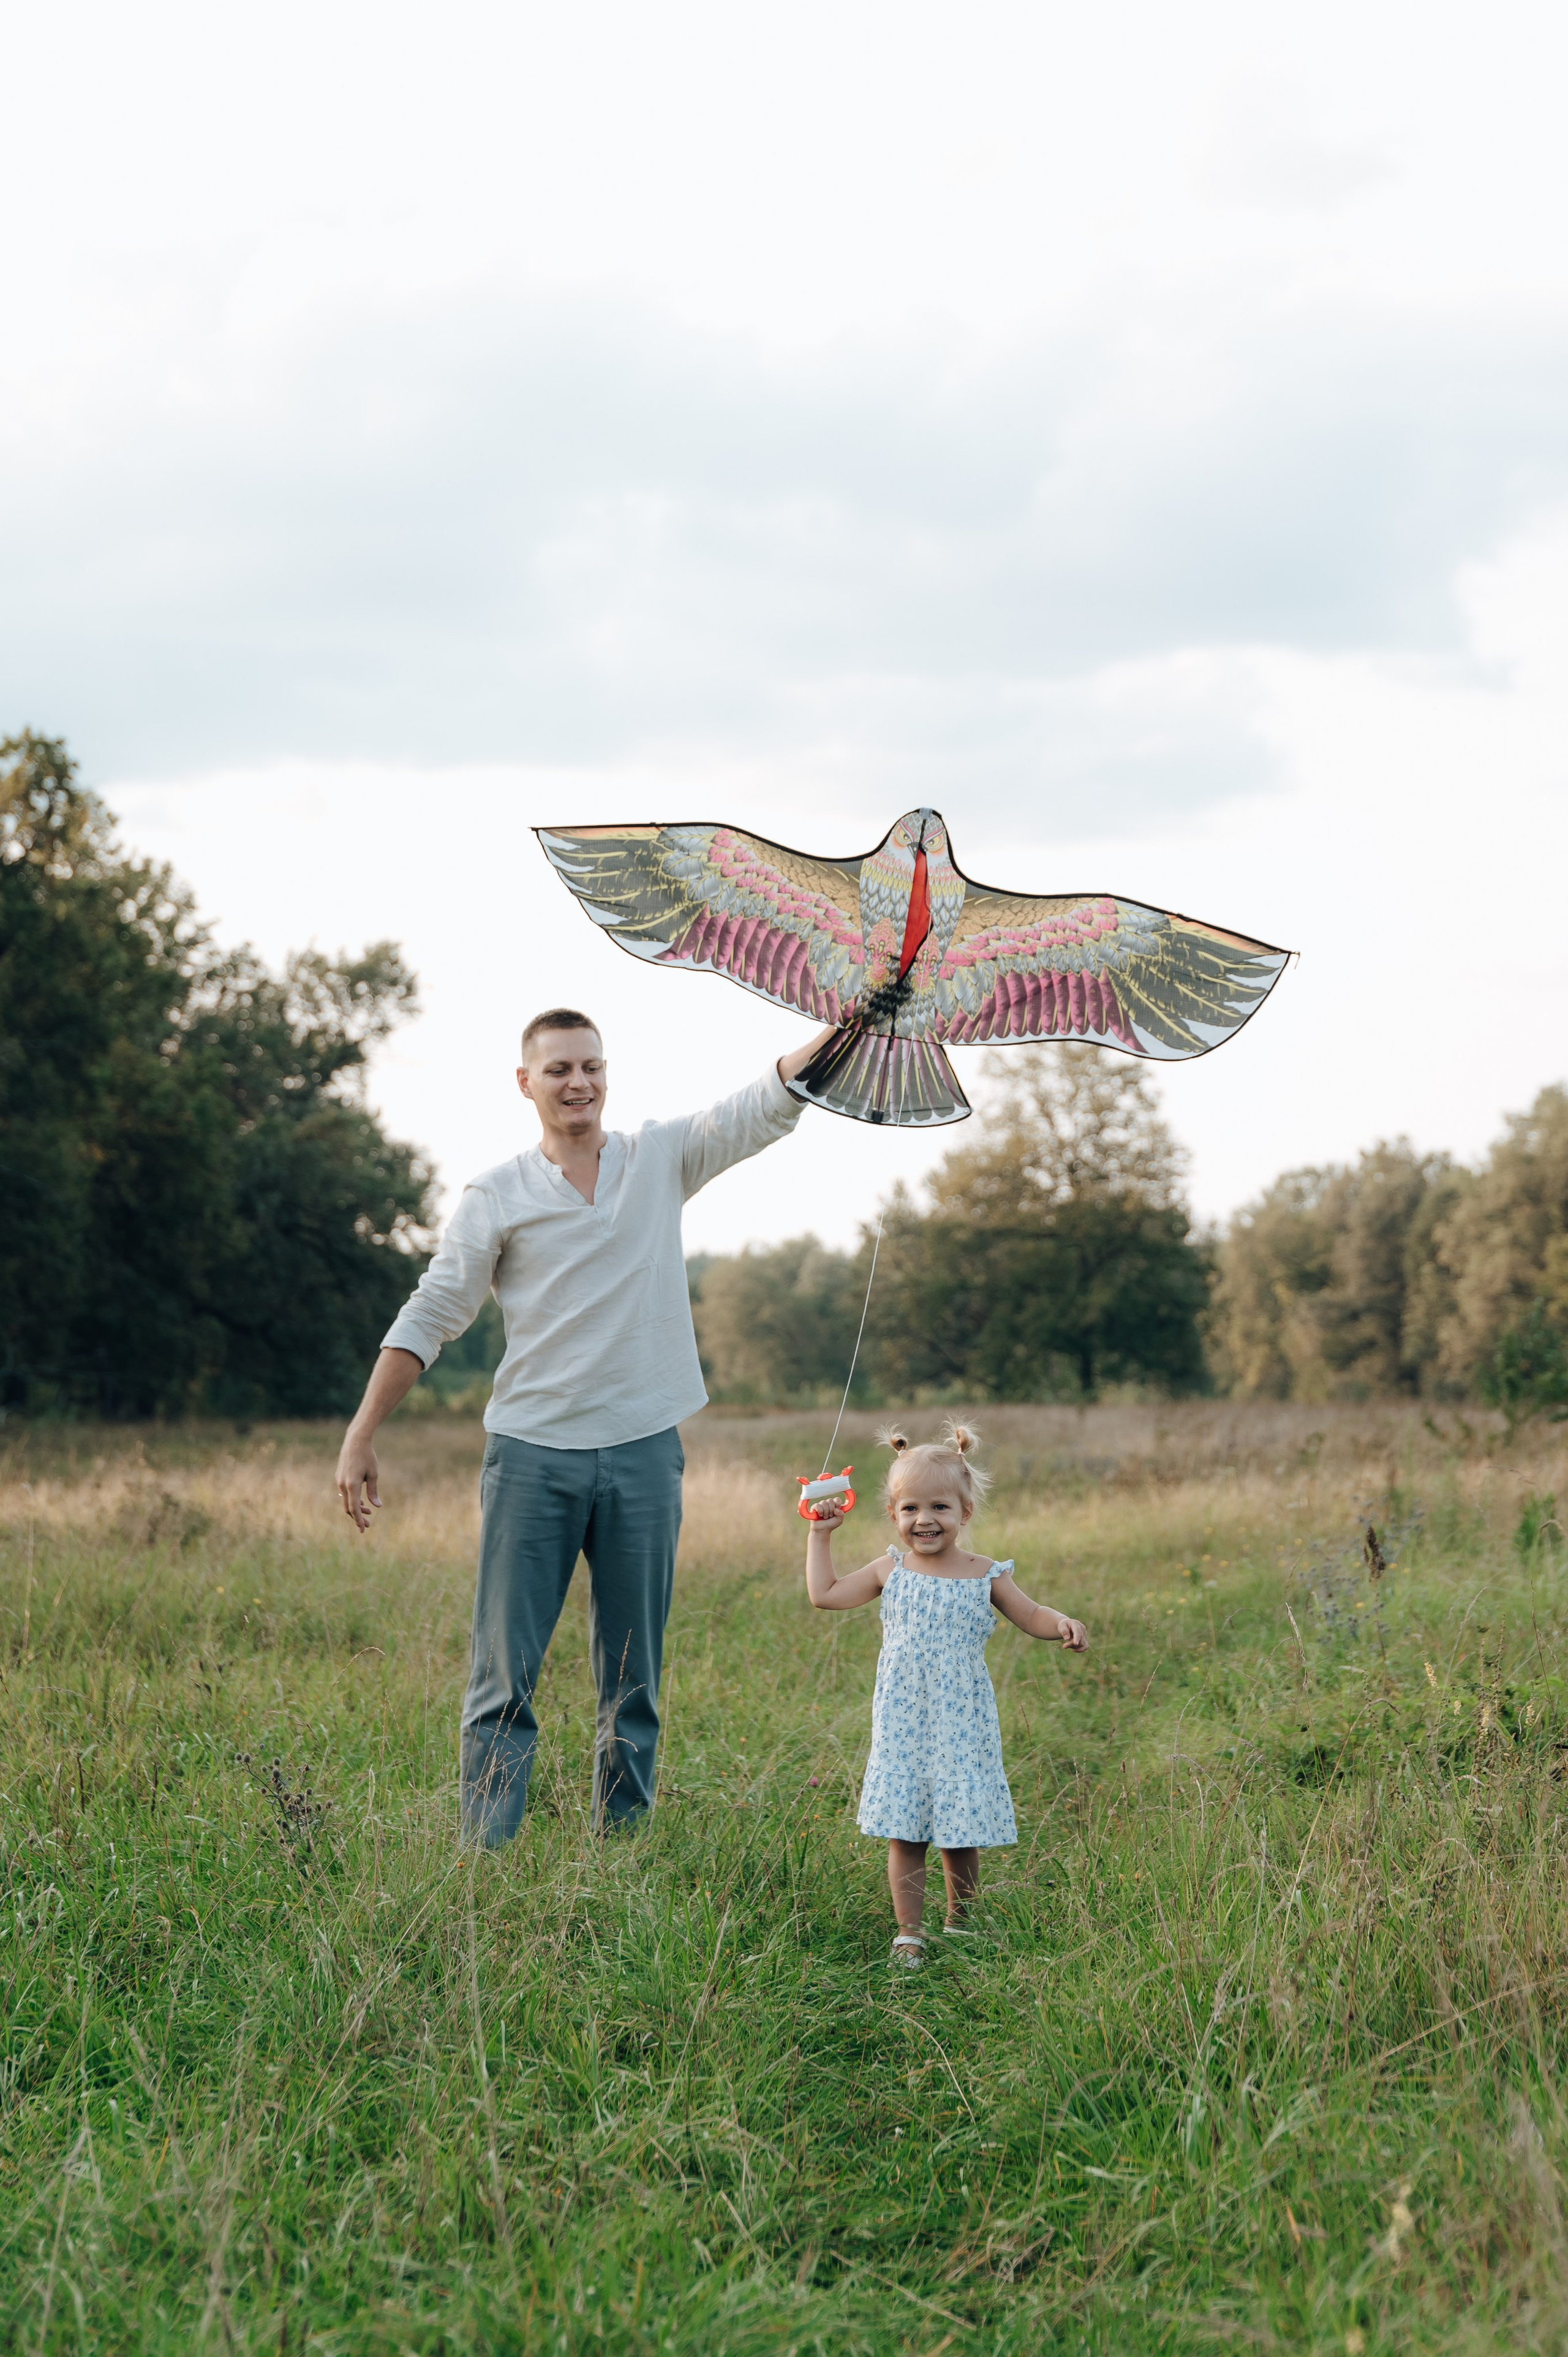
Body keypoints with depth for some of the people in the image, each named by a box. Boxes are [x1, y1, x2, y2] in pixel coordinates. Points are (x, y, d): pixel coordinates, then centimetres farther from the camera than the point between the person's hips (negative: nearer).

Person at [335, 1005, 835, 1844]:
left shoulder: (662, 1158, 8)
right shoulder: (497, 1196, 3)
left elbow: (767, 1105, -2)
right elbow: (430, 1317, 2)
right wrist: (360, 1435, -3)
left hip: (643, 1453, 2)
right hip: (533, 1457, -2)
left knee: (634, 1681, 8)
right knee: (504, 1675, -3)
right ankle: (486, 1858, 1)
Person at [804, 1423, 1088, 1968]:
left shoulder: (985, 1576, 0)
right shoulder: (891, 1571, 4)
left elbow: (1031, 1616, 6)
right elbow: (825, 1594, 8)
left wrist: (1063, 1624, -15)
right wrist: (821, 1534, 9)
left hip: (962, 1725, -1)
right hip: (902, 1724, 1)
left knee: (962, 1832, 3)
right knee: (903, 1832, 0)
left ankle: (960, 1925, 23)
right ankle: (909, 1933, 9)